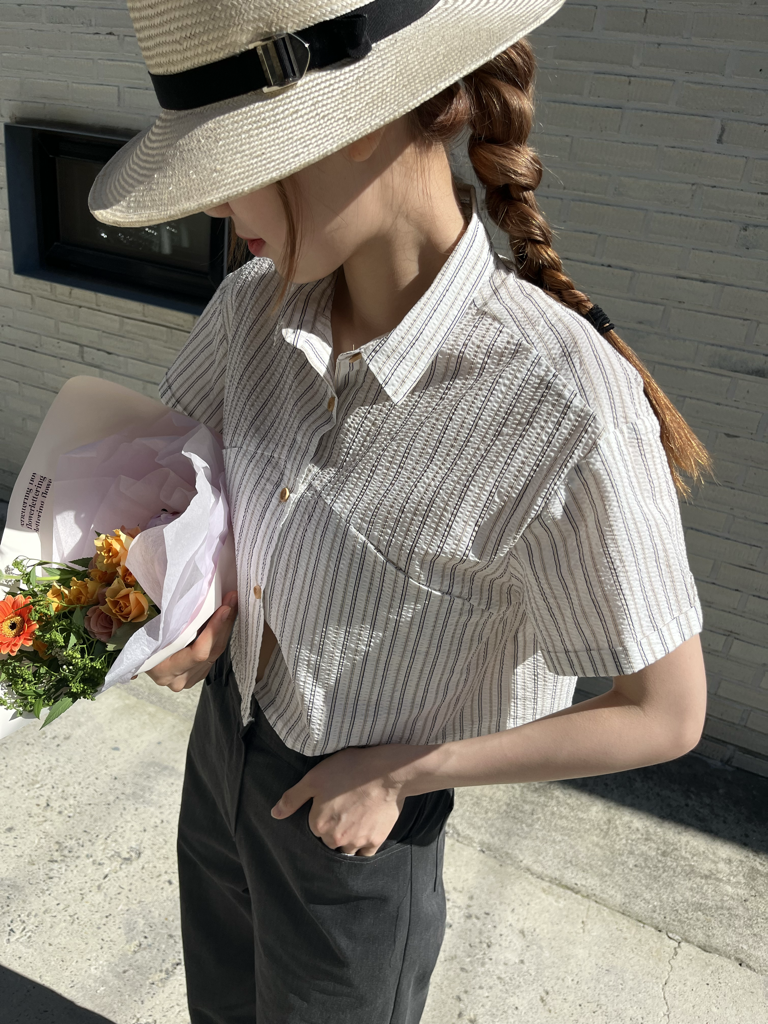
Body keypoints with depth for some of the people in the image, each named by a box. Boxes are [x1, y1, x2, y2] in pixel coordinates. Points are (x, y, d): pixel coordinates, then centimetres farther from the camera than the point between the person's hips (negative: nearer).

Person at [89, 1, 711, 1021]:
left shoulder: (568, 413, -34)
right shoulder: (261, 303, -15)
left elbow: (665, 714, -20)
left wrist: (397, 775, -15)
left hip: (358, 821, -5)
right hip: (222, 739, 6)